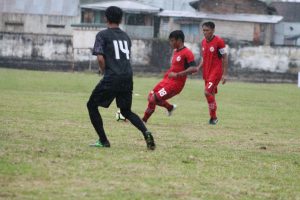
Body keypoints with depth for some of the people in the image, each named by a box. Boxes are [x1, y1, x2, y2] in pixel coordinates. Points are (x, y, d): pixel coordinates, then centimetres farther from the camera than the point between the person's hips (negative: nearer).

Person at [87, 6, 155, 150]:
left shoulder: (103, 35, 0)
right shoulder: (126, 36, 18)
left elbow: (100, 58, -10)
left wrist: (105, 72, 6)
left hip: (112, 78, -6)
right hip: (127, 78, 6)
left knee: (92, 105, 11)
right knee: (126, 111, 19)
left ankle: (103, 141, 6)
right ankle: (146, 133, -6)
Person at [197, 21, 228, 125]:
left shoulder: (219, 41, -12)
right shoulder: (203, 42, 9)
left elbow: (225, 58, -9)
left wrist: (224, 74, -12)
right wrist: (198, 69, 5)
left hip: (216, 71, -7)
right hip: (207, 72, 7)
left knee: (208, 92, -19)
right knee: (211, 94, 11)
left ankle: (213, 117, -9)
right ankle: (213, 117, 20)